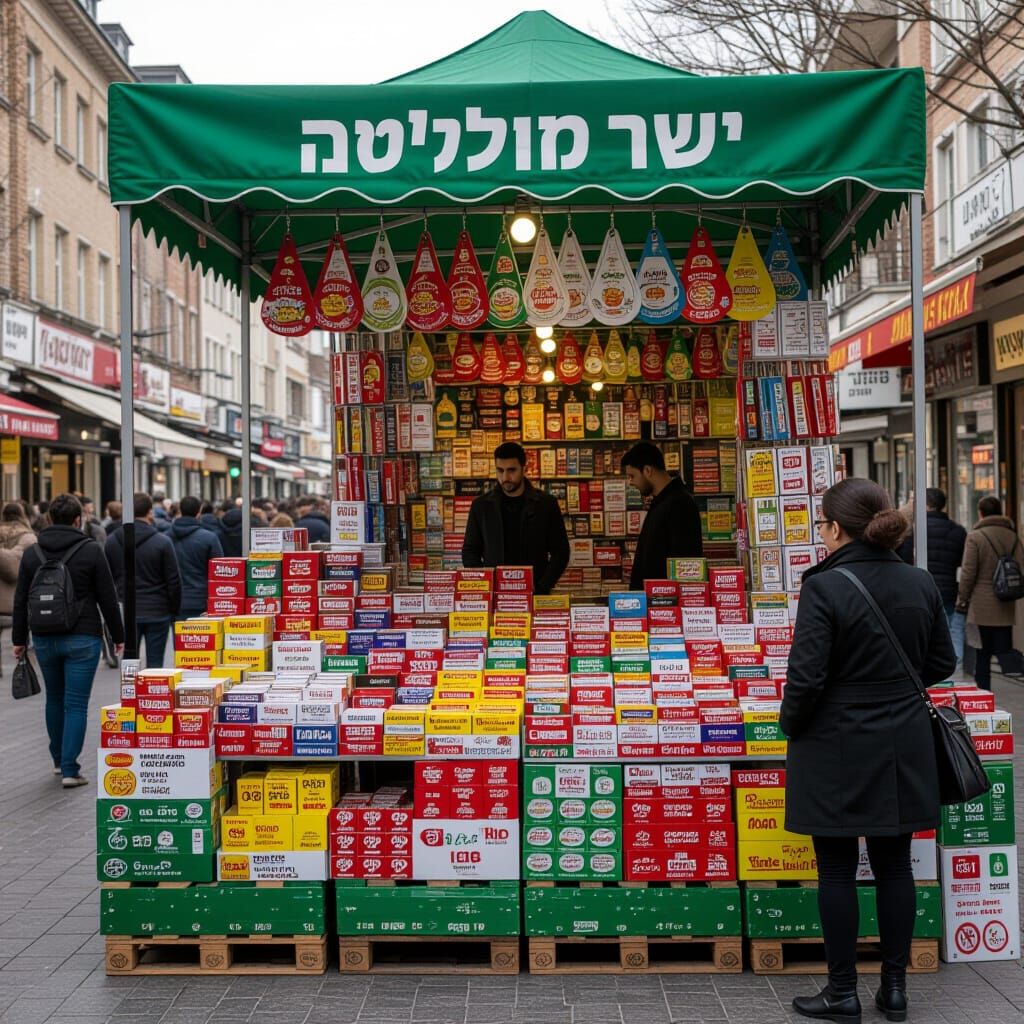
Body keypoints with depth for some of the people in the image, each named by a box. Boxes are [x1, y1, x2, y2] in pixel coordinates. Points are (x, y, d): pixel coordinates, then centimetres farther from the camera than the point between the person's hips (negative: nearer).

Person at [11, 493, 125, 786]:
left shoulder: (32, 553, 4)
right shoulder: (90, 550, -8)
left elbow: (21, 600, 7)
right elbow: (107, 597, -6)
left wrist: (19, 638, 15)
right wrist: (118, 635, 3)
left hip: (45, 639, 4)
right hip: (82, 638, -4)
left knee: (54, 699, 20)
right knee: (76, 704, -2)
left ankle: (59, 760, 32)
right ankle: (70, 770, -4)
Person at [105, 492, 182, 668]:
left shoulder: (112, 541, 2)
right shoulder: (162, 542, -10)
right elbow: (174, 581, -7)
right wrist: (174, 609, 5)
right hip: (157, 612, -3)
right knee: (154, 665, 3)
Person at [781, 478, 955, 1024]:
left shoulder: (824, 587, -18)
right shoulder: (921, 584, 0)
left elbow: (806, 676, -19)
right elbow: (941, 664, 10)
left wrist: (789, 726, -1)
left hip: (837, 749, -5)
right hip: (902, 748, 5)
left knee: (837, 870, 6)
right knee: (893, 864, 15)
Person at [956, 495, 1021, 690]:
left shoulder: (975, 537, -8)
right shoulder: (1012, 536, 5)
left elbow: (968, 573, -9)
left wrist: (961, 600, 1)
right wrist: (1011, 592, 15)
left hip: (981, 607, -3)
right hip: (1006, 608, 3)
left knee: (982, 654, 6)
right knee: (1004, 652, 7)